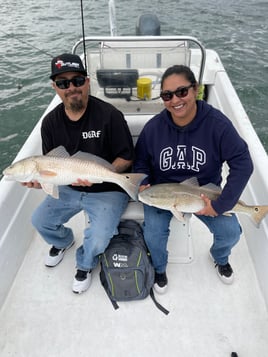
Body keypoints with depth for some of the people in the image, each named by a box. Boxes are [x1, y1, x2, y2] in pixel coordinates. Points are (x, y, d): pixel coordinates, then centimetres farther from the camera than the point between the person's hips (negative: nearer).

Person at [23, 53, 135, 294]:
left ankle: (85, 265, 18)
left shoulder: (109, 115, -18)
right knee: (40, 221, 2)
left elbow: (126, 158, -13)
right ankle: (63, 241, 39)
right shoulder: (51, 122, -1)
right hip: (69, 189, 6)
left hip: (108, 190, -5)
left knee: (98, 240, -21)